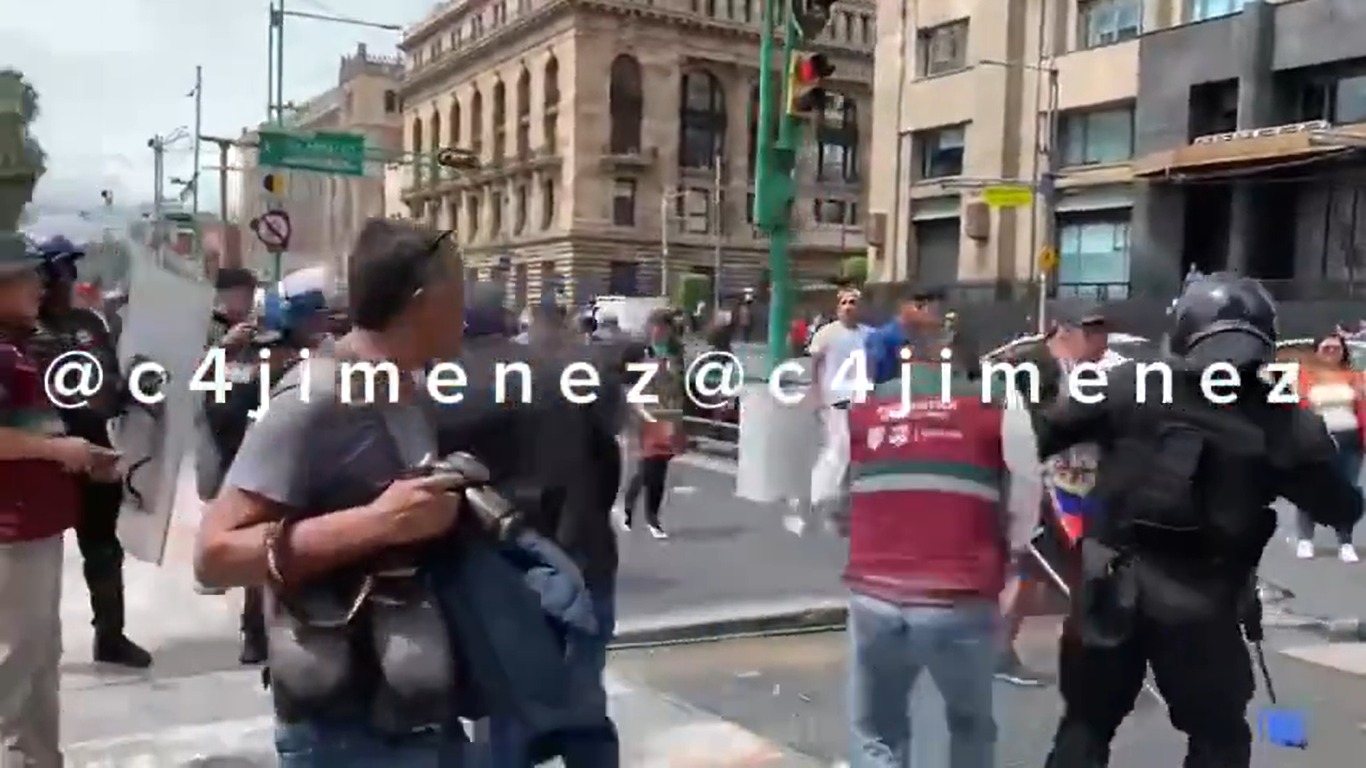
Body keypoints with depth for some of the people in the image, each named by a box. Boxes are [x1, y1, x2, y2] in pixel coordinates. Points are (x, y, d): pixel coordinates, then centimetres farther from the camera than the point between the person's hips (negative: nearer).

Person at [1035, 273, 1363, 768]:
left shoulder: (1129, 386, -6)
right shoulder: (1283, 424, -7)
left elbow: (1040, 433, -3)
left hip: (1110, 588, 1)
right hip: (1201, 605, -1)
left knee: (1086, 725, 17)